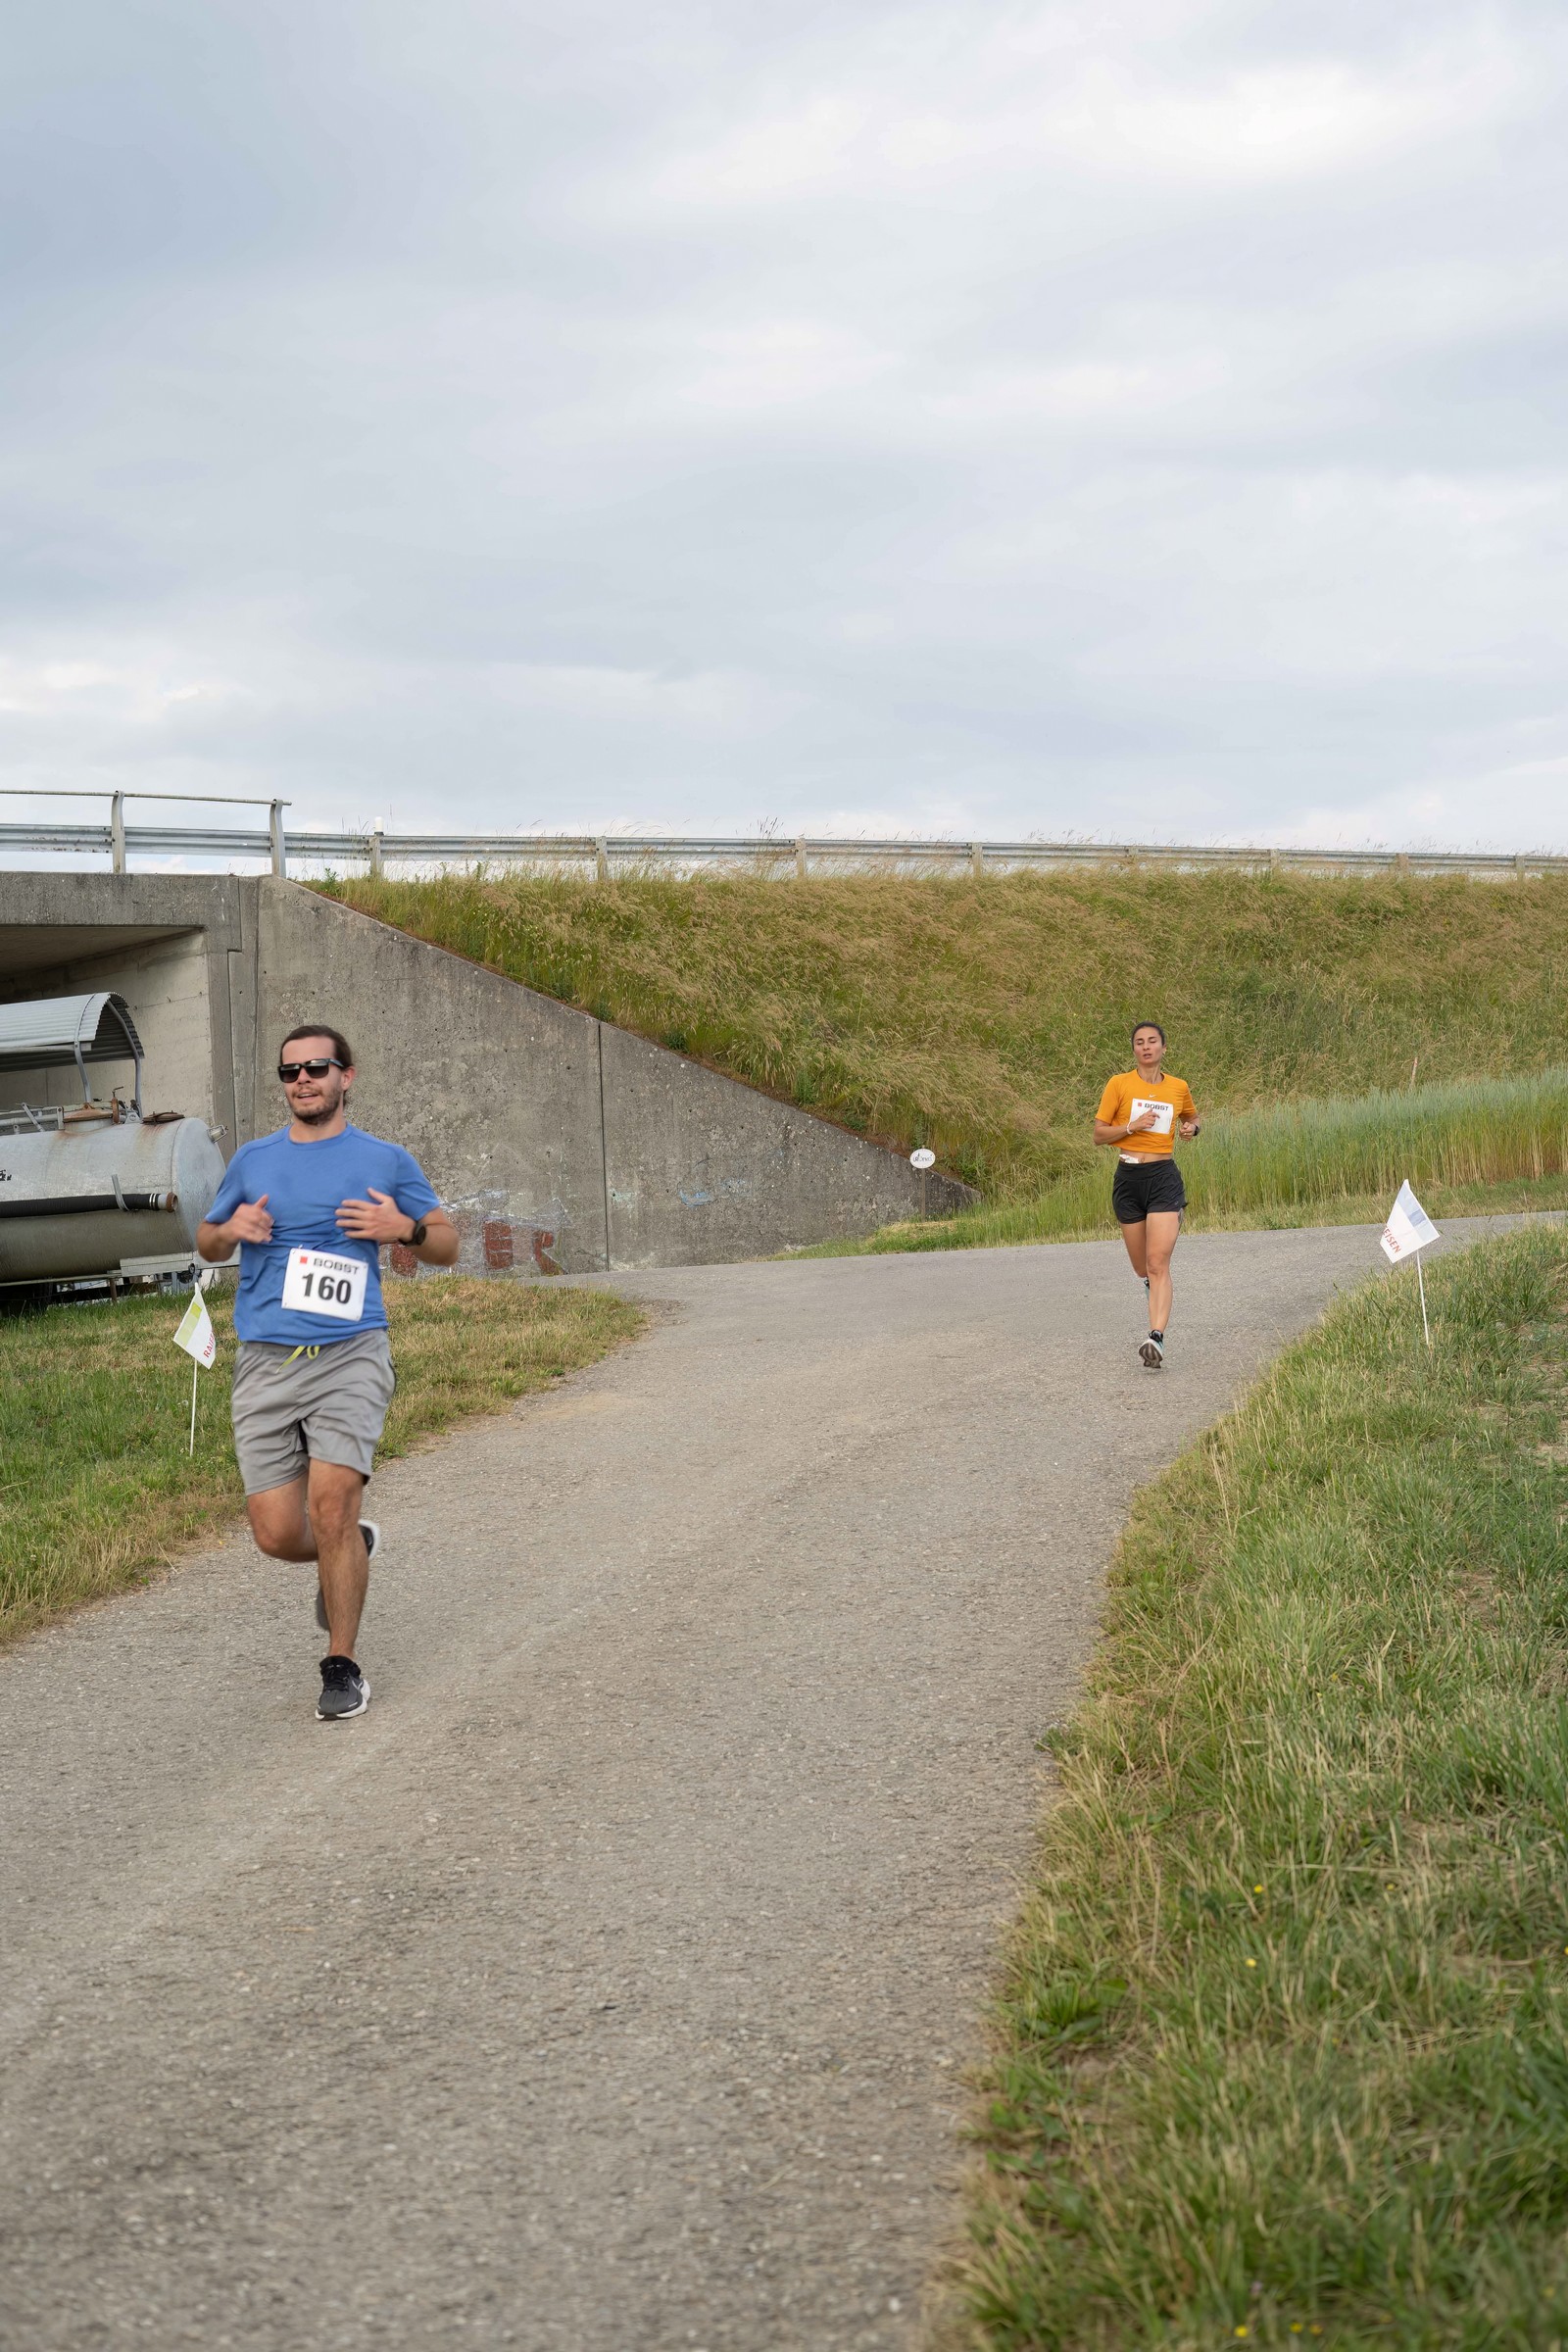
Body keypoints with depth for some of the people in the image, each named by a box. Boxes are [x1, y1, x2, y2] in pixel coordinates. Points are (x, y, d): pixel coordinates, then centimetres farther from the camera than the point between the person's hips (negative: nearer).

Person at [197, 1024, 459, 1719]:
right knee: (277, 1534, -4)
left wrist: (405, 1227, -8)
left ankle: (342, 1667, -2)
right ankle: (352, 1548, 32)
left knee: (331, 1504, -18)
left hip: (350, 1354, -3)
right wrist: (232, 1230, 2)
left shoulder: (385, 1160, 8)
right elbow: (206, 1240, 26)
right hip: (265, 1363, 3)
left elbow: (447, 1246, 14)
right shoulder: (252, 1160, 15)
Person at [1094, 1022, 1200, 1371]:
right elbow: (1099, 1134, 0)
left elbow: (1191, 1117, 28)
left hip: (1164, 1177, -1)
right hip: (1128, 1178, 1)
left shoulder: (1178, 1087, 7)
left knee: (1158, 1262, -15)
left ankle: (1156, 1339, -24)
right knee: (1141, 1267, 10)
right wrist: (1132, 1126, -15)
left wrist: (1192, 1127, 5)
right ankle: (1159, 1306, 44)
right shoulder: (1119, 1084, 0)